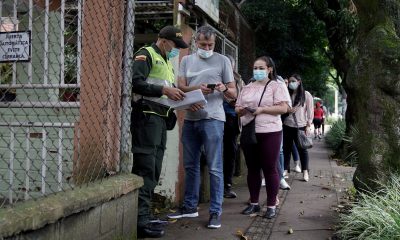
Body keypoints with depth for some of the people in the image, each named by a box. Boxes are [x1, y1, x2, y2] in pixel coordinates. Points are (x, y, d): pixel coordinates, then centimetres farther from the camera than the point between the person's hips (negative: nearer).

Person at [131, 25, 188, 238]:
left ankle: (144, 216, 14)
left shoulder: (166, 62, 25)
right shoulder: (146, 54, -2)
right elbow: (136, 82, -16)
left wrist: (177, 96, 8)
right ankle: (140, 221, -8)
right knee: (145, 169, -11)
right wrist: (164, 89, -18)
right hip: (146, 116, -9)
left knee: (153, 171, 8)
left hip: (160, 118, 9)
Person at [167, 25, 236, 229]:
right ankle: (190, 206, 25)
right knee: (190, 165, 13)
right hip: (190, 119, 4)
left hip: (212, 119, -4)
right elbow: (180, 87, 2)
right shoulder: (186, 60, 13)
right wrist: (197, 88, -17)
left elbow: (233, 93, 3)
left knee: (214, 168, -3)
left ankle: (216, 211, 3)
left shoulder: (223, 61, 4)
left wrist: (224, 89, -20)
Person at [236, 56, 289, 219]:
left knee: (270, 169, -1)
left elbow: (283, 108, -9)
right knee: (252, 169, 10)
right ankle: (254, 203, 20)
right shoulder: (247, 88, 15)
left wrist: (261, 109, -17)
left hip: (269, 132, -5)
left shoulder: (276, 86, 0)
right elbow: (237, 108, 17)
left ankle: (271, 205, 8)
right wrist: (241, 110, -7)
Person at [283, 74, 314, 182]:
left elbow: (310, 111, -1)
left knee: (302, 149, 2)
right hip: (287, 125, 3)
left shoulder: (306, 95, 1)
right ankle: (285, 170, 15)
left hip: (300, 126, -3)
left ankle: (305, 172, 8)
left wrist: (308, 126, -6)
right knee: (286, 148, 6)